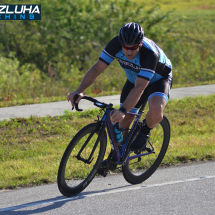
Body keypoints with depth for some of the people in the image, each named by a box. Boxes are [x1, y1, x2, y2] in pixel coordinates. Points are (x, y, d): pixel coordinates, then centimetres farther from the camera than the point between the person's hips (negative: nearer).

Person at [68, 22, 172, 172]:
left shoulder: (150, 53, -41)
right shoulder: (116, 44, -28)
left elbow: (139, 88, -46)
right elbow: (96, 69, -26)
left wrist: (123, 110, -58)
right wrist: (79, 91, -40)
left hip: (158, 79, -5)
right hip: (134, 78, 5)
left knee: (156, 111, -33)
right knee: (124, 120, 0)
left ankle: (145, 132, -1)